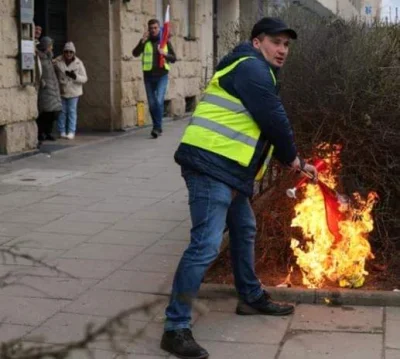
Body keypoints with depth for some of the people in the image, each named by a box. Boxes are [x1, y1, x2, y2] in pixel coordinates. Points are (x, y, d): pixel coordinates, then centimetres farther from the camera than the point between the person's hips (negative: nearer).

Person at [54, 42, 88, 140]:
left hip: (73, 91, -1)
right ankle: (62, 131, 12)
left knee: (72, 111, -1)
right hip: (61, 91, 1)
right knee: (62, 111, 4)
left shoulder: (78, 63, -6)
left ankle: (71, 132, 4)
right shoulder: (58, 61, -5)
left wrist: (75, 76, -25)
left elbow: (84, 79, -6)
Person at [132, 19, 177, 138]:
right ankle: (157, 127, 20)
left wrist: (165, 54, -11)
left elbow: (174, 58, 8)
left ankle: (157, 127, -14)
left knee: (159, 101, -17)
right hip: (148, 76, 2)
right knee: (152, 104, 7)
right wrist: (142, 41, -20)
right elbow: (135, 53, -10)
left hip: (162, 75, -2)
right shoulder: (145, 41, 5)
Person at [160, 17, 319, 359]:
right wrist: (292, 156, 4)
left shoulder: (256, 72, 24)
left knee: (244, 230, 24)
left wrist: (298, 164, 28)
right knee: (206, 246, -14)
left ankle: (252, 298, 43)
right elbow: (275, 121, -12)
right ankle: (176, 328, -10)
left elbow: (269, 124, 28)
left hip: (227, 170, 11)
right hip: (211, 167, -11)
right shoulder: (252, 68, -9)